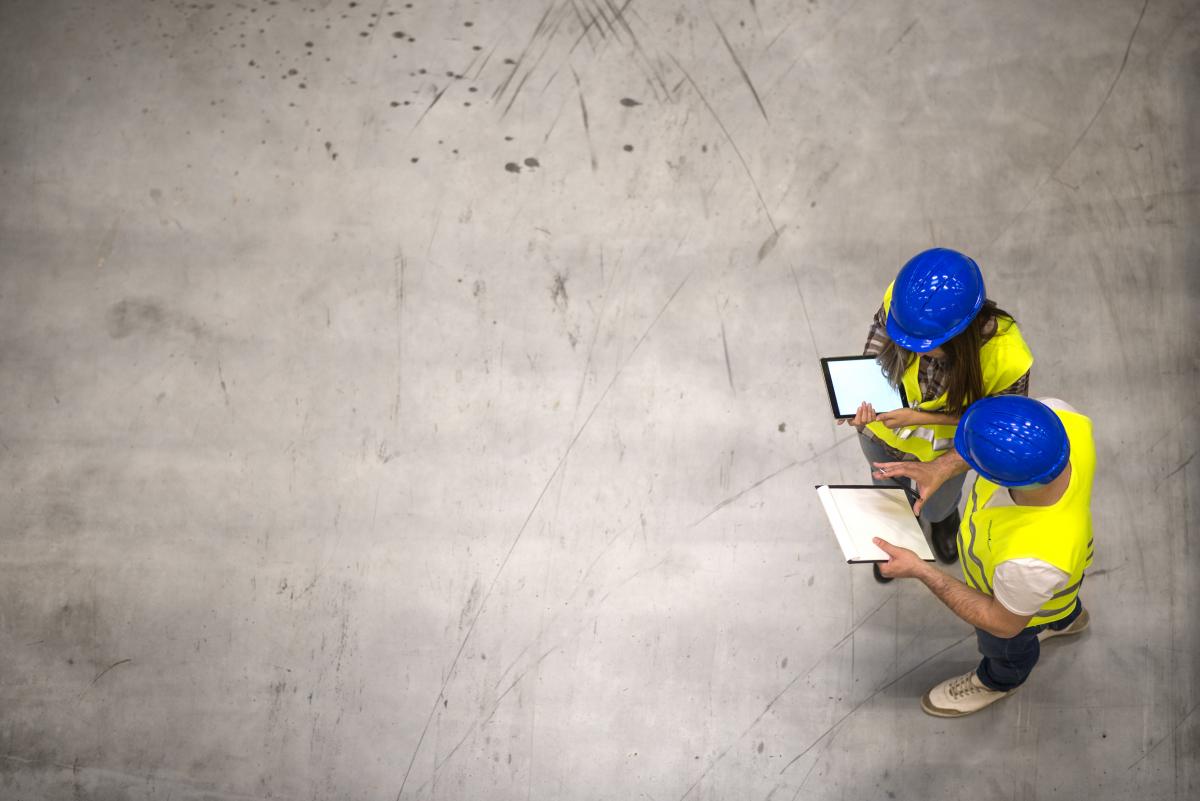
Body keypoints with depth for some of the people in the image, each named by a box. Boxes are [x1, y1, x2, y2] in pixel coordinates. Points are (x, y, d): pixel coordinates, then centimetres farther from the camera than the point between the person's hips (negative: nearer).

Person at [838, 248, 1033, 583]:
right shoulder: (902, 296, -37)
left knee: (936, 506, 34)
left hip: (944, 448, -1)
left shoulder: (1007, 358, -42)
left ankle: (944, 518, 74)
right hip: (881, 432, 2)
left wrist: (922, 417, -34)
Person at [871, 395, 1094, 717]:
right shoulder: (1059, 416, -38)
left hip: (1022, 601, -4)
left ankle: (999, 681, 68)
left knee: (1002, 644, 33)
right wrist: (942, 467, -24)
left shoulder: (1033, 559, -51)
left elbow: (1003, 624, -28)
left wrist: (921, 571, -25)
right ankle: (1067, 619, 75)